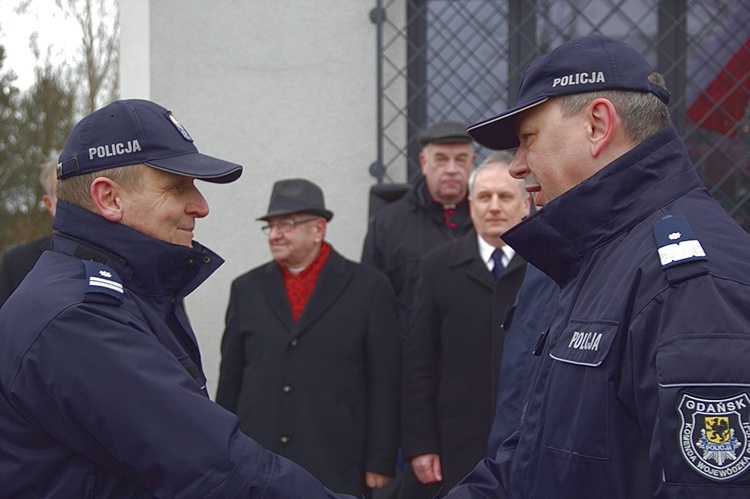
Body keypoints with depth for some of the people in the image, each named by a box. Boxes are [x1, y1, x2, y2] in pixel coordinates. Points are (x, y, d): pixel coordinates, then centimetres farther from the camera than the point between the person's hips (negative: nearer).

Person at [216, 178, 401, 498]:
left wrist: (379, 463, -3)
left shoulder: (369, 288, 3)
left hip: (336, 472, -3)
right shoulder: (247, 289, 12)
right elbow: (230, 381, 14)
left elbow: (384, 384, 1)